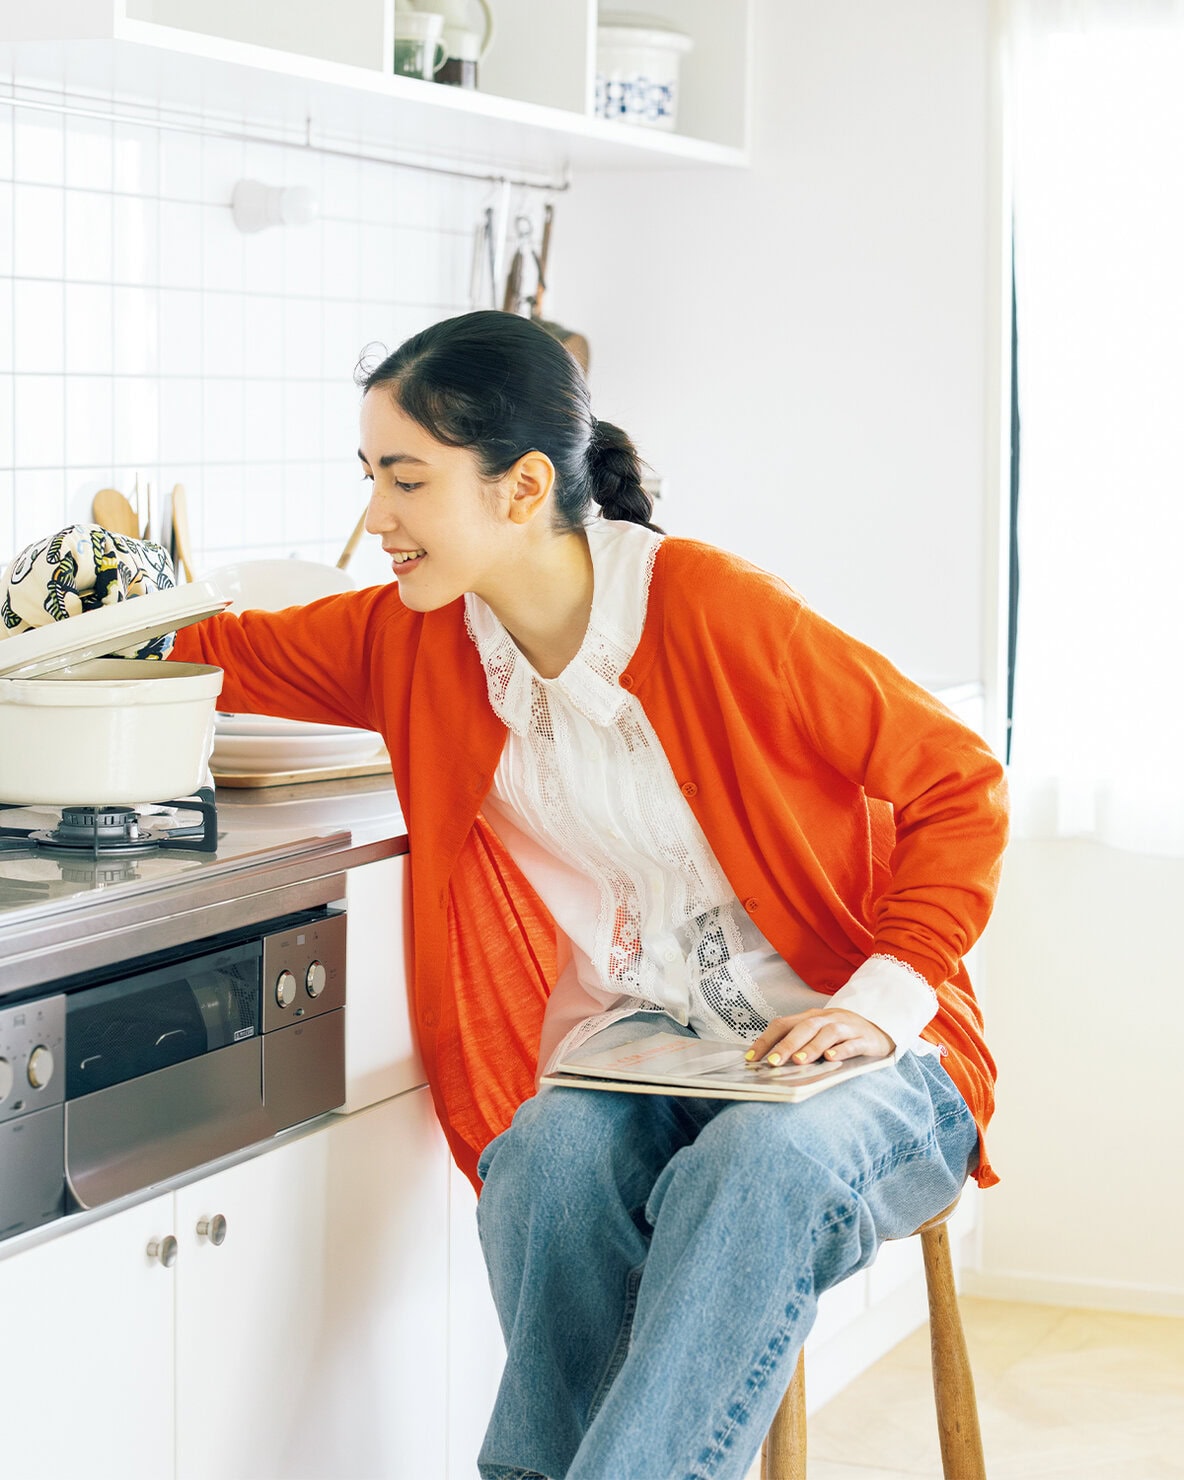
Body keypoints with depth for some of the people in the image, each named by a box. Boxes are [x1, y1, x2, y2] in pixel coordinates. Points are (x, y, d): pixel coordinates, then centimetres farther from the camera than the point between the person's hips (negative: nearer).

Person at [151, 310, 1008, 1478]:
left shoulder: (713, 609, -16)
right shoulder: (417, 637, 2)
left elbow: (959, 783, -9)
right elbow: (230, 654, 19)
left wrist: (884, 1000, -18)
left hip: (855, 1049, -4)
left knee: (764, 1165, -36)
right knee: (548, 1154, -30)